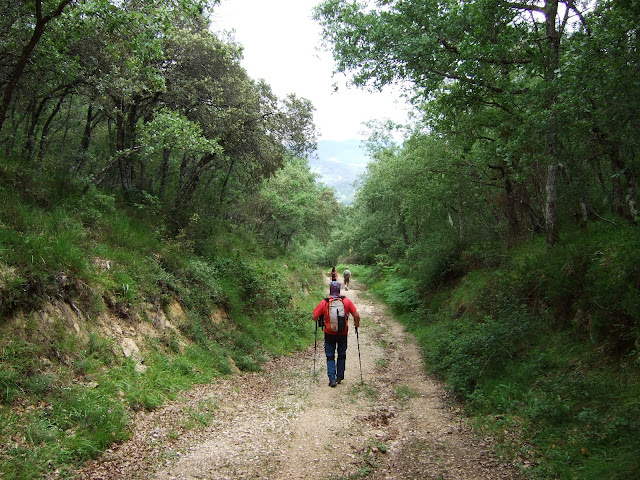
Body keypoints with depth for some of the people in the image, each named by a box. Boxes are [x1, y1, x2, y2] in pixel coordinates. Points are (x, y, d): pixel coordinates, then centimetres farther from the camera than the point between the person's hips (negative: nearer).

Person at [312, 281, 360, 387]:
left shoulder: (324, 302, -11)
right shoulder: (346, 301, -8)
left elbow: (314, 317, -9)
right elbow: (356, 316, -10)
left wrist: (320, 320, 13)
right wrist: (356, 324, 10)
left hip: (329, 334, -1)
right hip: (343, 333, 1)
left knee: (330, 356, 10)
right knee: (342, 355, 19)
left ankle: (332, 379, 2)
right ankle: (340, 377, 26)